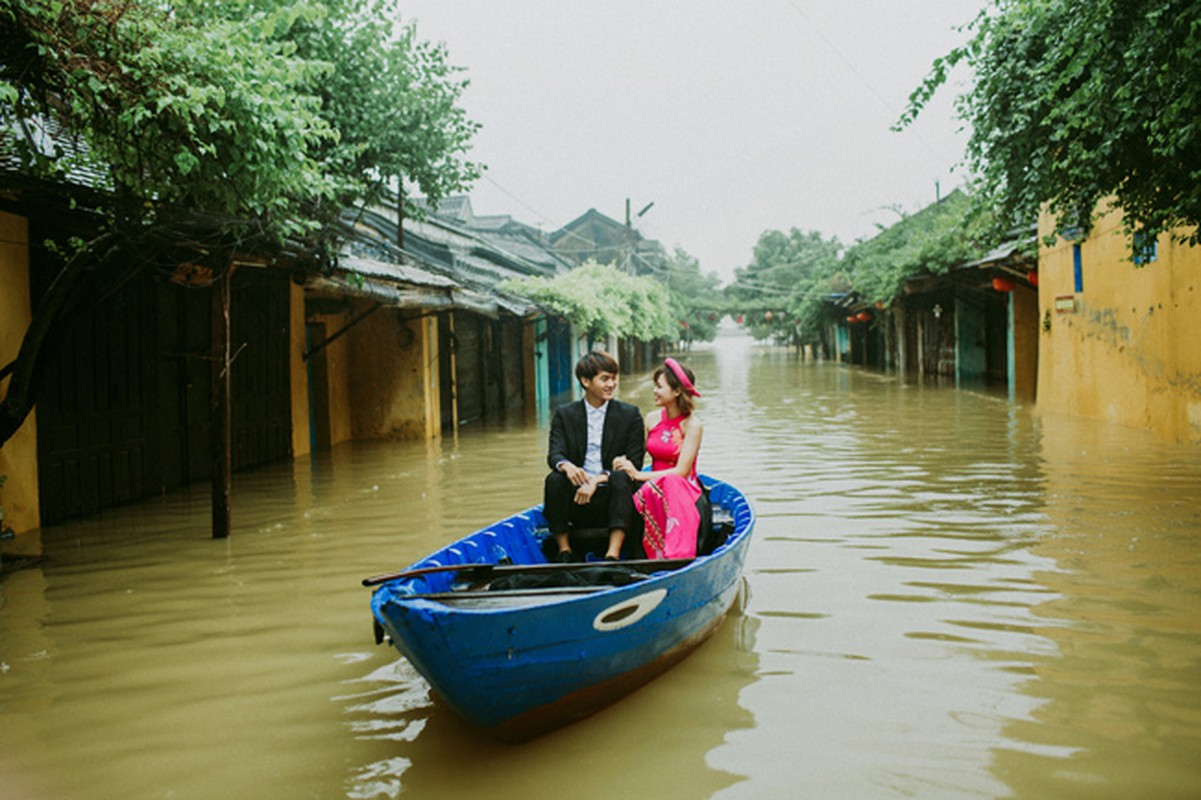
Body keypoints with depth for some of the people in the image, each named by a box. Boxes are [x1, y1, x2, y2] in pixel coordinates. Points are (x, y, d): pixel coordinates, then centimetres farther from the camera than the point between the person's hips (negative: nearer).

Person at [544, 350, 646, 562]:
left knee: (621, 477, -30)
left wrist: (597, 480, -18)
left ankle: (613, 553, -38)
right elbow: (554, 455, -3)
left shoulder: (630, 415, 5)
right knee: (554, 479, -26)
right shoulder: (564, 415, 9)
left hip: (611, 497, -1)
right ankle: (564, 550, -17)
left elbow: (634, 464, -3)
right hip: (577, 499, 1)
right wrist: (567, 466, -30)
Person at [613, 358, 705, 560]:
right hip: (655, 486, 4)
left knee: (669, 483, -39)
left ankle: (674, 555, -41)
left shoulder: (692, 425, -6)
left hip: (683, 489, -3)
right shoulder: (652, 419, 9)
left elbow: (682, 470, -14)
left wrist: (640, 475, -16)